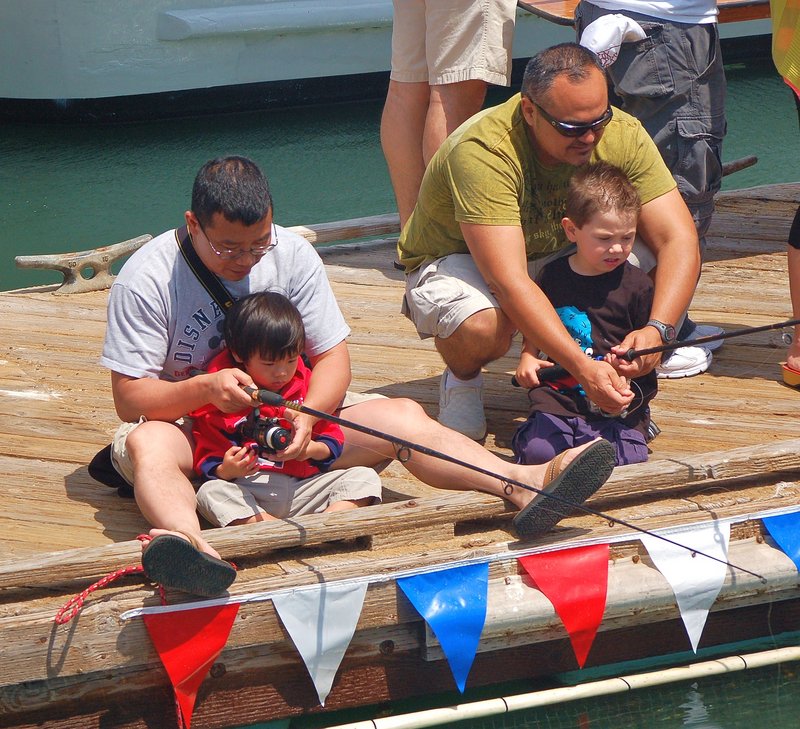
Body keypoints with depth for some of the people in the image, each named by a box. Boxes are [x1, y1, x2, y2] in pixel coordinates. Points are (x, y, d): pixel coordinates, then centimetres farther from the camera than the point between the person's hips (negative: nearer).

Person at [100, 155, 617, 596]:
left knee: (402, 416, -17)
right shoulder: (146, 277, -14)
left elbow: (333, 357, -2)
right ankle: (192, 546, -71)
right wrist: (204, 389, -34)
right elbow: (129, 398, -15)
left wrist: (307, 413, -24)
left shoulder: (292, 254, -4)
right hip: (185, 423, -4)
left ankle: (523, 486, -38)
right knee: (148, 444, -39)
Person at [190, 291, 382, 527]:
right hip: (247, 494, -3)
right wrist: (226, 470, -25)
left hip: (301, 487, 3)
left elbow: (333, 441, 14)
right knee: (210, 493, -32)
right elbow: (207, 460, -2)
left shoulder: (306, 384, 12)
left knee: (364, 477, -13)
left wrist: (313, 449, -9)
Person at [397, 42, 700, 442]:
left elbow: (679, 240, -22)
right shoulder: (483, 150, -35)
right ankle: (462, 379, -2)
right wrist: (582, 366, -51)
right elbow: (508, 283, -42)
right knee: (483, 328, -39)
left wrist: (656, 330, -40)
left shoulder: (622, 135, -20)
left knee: (653, 259, -23)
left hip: (556, 257, 5)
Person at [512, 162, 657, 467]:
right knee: (537, 451, -22)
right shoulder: (552, 277, 7)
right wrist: (528, 357, 6)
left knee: (626, 458, -23)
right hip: (560, 393, 1)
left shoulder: (637, 285, 0)